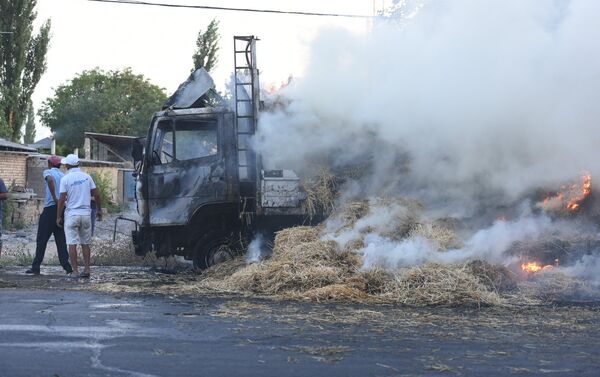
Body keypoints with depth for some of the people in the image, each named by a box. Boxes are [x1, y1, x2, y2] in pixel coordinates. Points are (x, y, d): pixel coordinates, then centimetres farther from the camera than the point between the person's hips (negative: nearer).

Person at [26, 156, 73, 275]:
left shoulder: (48, 172, 0)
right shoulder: (64, 176, 16)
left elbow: (50, 180, -24)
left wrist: (54, 198, -21)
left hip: (50, 208, -5)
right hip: (62, 209, 5)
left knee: (41, 240, 1)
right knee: (61, 240, 8)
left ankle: (36, 267, 0)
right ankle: (66, 266, 0)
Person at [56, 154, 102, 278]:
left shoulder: (65, 179, -6)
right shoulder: (87, 177, 4)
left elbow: (62, 199, -8)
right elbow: (96, 195, 5)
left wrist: (58, 216, -1)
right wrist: (99, 209, 18)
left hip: (71, 214, -4)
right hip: (86, 213, 4)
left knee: (72, 244, -1)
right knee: (85, 243, 11)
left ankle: (75, 271, -4)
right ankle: (86, 269, 9)